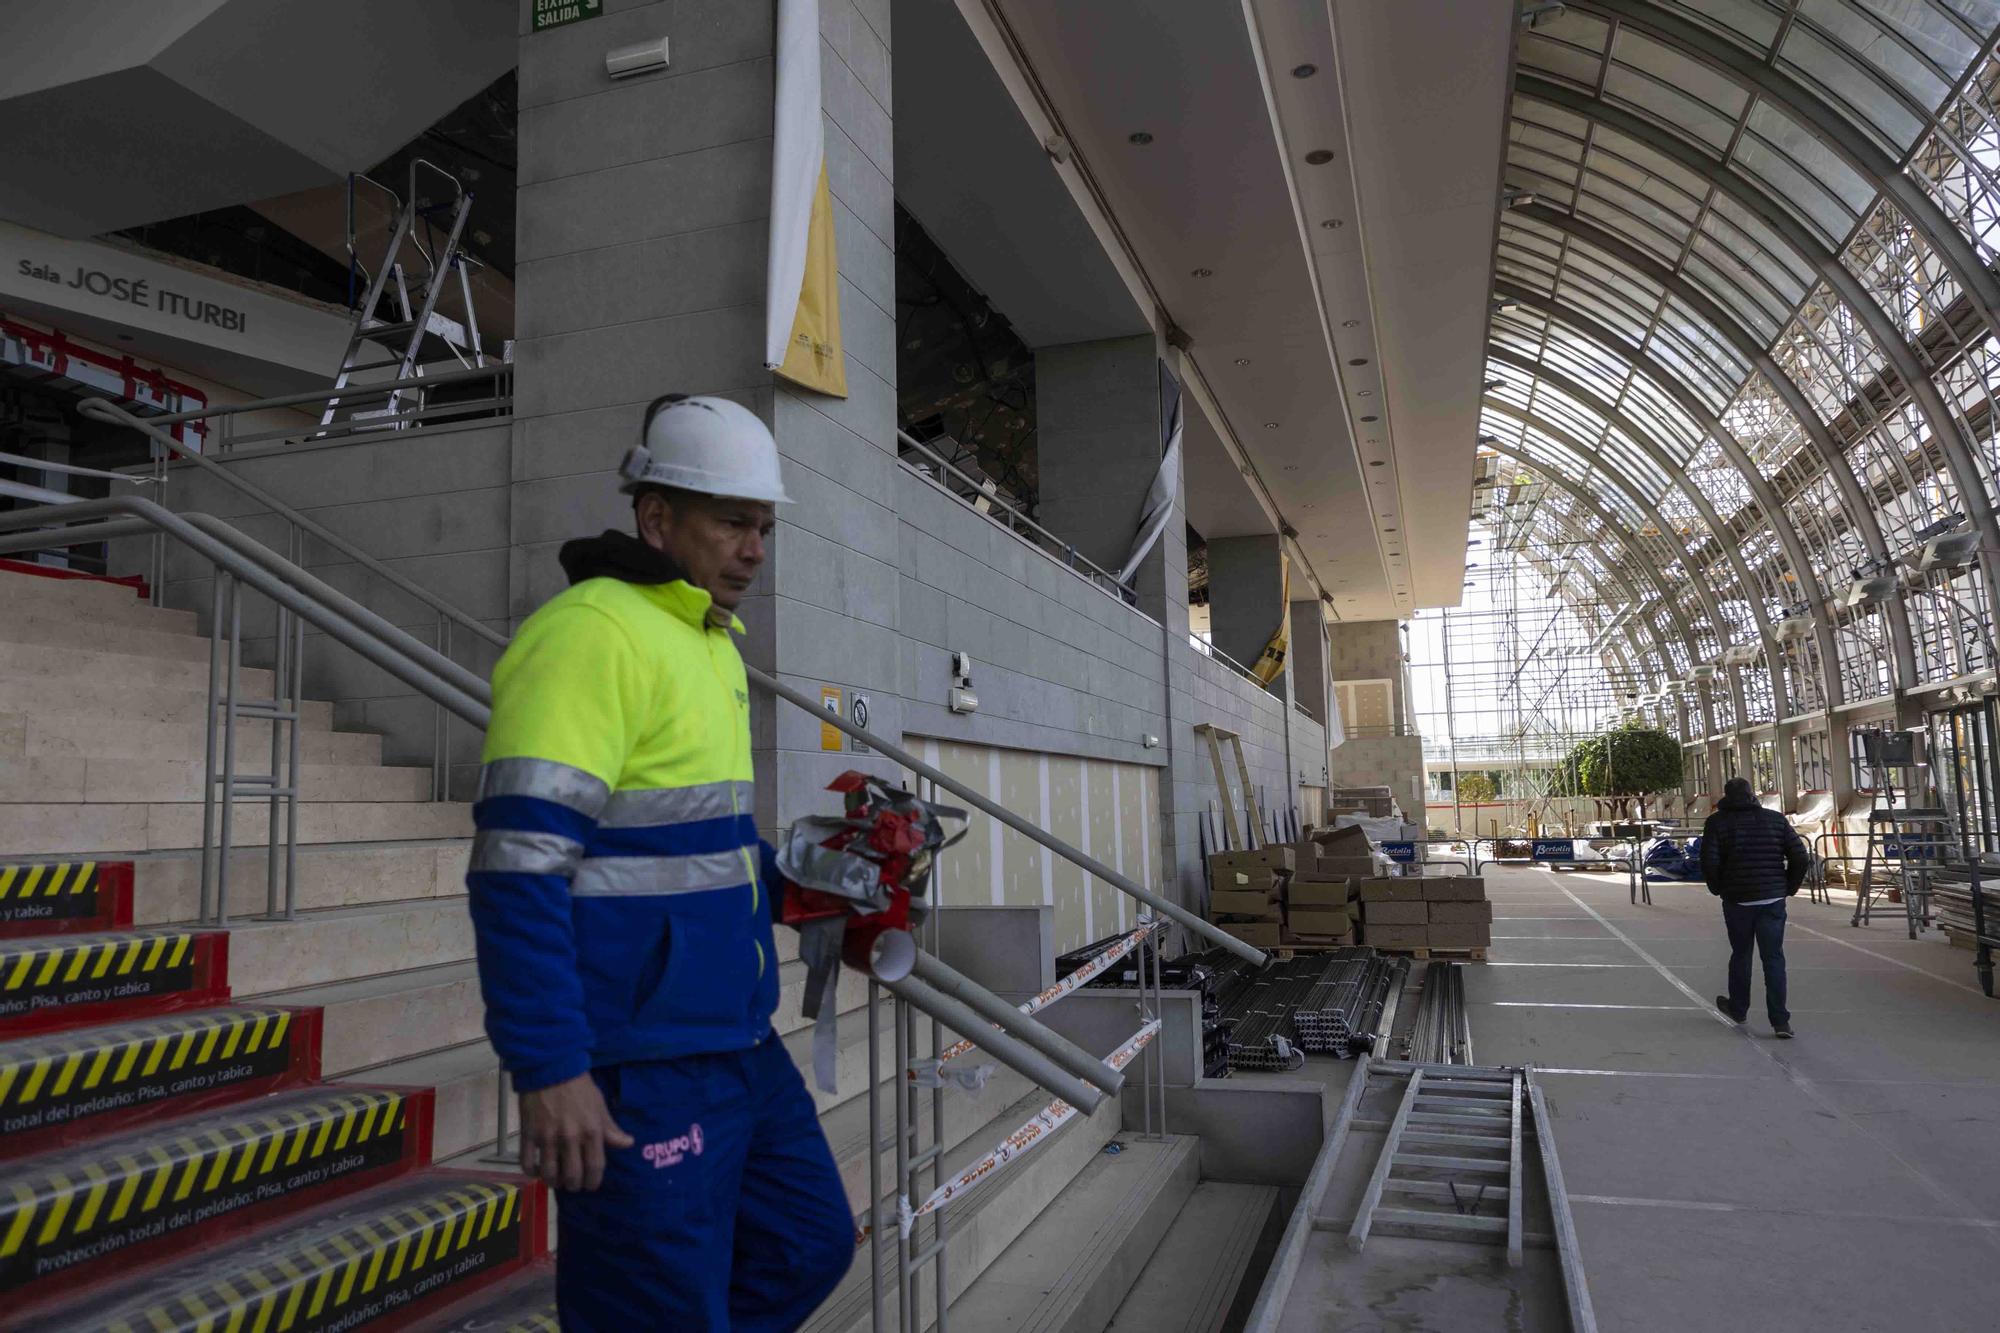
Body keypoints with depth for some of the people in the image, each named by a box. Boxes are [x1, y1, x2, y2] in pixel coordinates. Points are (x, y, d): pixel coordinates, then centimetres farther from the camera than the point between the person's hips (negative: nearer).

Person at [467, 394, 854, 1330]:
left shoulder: (709, 646, 14)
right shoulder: (592, 632, -16)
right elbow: (521, 866, -23)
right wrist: (549, 1071, -24)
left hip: (734, 1045, 10)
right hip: (638, 1071, -10)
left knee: (808, 1246, 21)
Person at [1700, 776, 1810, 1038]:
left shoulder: (1717, 823, -4)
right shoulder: (1776, 820, 3)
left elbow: (1709, 863, -12)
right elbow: (1801, 858, -2)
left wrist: (1719, 889, 5)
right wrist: (1788, 887, 10)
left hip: (1737, 900, -1)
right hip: (1773, 899, 1)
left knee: (1740, 954, 15)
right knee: (1773, 958, 3)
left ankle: (1738, 1008, 30)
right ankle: (1780, 1020, -3)